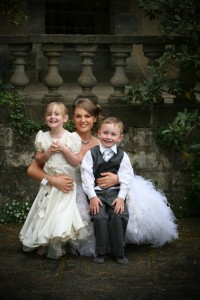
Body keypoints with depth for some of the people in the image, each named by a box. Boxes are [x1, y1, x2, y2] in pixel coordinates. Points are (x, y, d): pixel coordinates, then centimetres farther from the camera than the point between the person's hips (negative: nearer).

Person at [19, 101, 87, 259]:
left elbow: (76, 162, -9)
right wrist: (48, 152, -12)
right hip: (48, 183, 3)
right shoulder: (43, 137, 0)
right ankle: (43, 243, 23)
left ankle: (57, 246, 8)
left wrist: (63, 148, -18)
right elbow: (38, 161, 6)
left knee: (61, 214, -8)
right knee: (45, 213, 7)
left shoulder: (71, 137, -8)